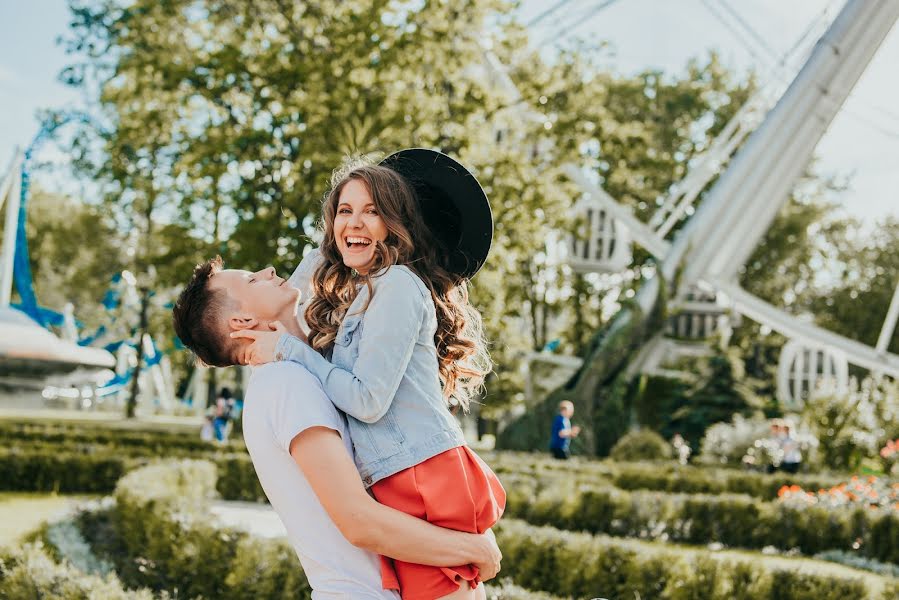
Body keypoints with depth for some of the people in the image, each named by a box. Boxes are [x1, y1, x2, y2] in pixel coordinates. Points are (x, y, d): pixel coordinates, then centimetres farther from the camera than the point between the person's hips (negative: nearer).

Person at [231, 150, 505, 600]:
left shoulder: (397, 284, -8)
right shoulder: (353, 297, 20)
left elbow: (368, 400, -13)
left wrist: (287, 348, -5)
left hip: (429, 480, -9)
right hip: (396, 490, 9)